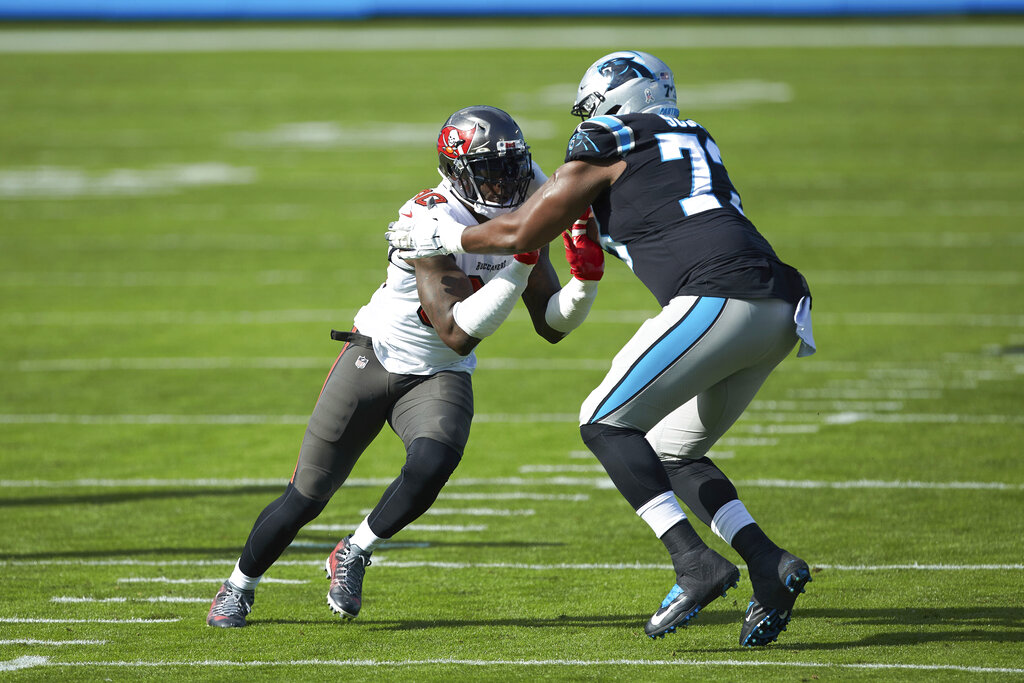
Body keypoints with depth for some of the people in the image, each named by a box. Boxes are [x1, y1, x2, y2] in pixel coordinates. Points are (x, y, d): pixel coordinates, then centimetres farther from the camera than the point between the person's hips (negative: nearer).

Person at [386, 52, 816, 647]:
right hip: (780, 313, 8)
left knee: (607, 423, -1)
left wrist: (436, 238, 25)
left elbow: (522, 234, 11)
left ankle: (696, 563, -14)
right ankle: (770, 564, 2)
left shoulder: (609, 141, 6)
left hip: (721, 300, -8)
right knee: (671, 454, 17)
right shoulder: (692, 139, 29)